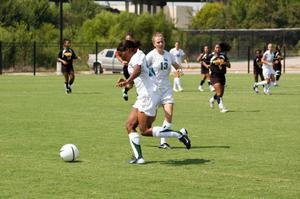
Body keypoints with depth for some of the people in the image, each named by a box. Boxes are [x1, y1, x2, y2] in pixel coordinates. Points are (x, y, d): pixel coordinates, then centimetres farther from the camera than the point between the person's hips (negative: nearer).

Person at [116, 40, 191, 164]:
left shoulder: (137, 56, -10)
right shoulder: (136, 58, 20)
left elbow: (137, 70, -32)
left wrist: (127, 81, -46)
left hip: (148, 95, -10)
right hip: (143, 97, 10)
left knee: (145, 130, -8)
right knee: (130, 125, 4)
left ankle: (179, 134, -4)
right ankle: (138, 157, -2)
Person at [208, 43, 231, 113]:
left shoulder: (223, 55, 6)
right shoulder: (211, 56, -3)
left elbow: (229, 65, 3)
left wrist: (225, 63, -18)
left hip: (222, 76, 5)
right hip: (214, 76, -5)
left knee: (221, 93, 13)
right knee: (219, 92, -18)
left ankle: (212, 100, 43)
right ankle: (221, 108, -16)